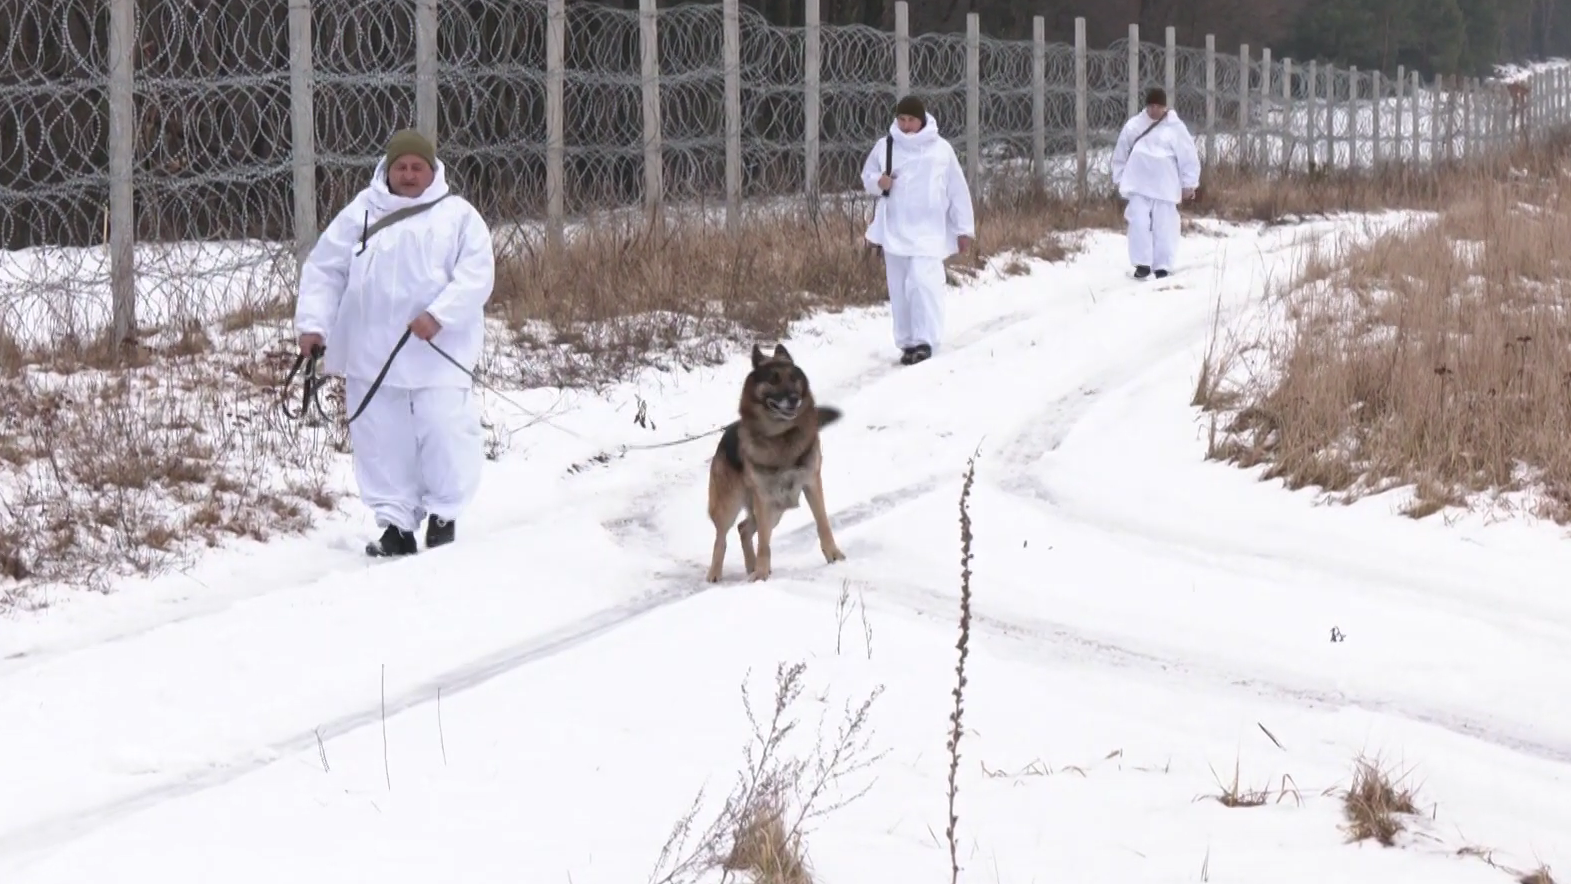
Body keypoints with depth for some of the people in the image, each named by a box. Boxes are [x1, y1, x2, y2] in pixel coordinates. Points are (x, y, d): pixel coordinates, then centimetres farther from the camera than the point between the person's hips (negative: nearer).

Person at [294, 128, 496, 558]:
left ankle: (443, 515, 11)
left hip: (439, 354, -2)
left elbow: (476, 275, -6)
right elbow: (324, 271, 11)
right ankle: (396, 524, 10)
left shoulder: (458, 216, 3)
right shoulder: (360, 214, 10)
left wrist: (439, 316, -19)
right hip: (372, 357, 2)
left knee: (445, 434, -6)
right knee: (383, 442, 3)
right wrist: (312, 323, -1)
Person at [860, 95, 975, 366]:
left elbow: (957, 190, 4)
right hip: (894, 230, 3)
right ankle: (907, 343, 15)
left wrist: (965, 229, 4)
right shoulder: (885, 147, 5)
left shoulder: (941, 149, 1)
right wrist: (878, 182, -9)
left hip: (928, 231, -3)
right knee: (899, 290, 6)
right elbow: (867, 176, 16)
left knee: (923, 282, -19)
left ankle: (924, 341, -17)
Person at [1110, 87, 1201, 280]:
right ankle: (1142, 264, -1)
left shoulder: (1175, 127, -3)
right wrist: (1118, 178, 10)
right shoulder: (1134, 125, 2)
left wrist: (1189, 184, 0)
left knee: (1164, 226, 2)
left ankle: (1162, 267, 10)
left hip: (1164, 187, -1)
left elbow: (1188, 157, 1)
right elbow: (1121, 153, 11)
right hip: (1139, 185, 1)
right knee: (1139, 223, -8)